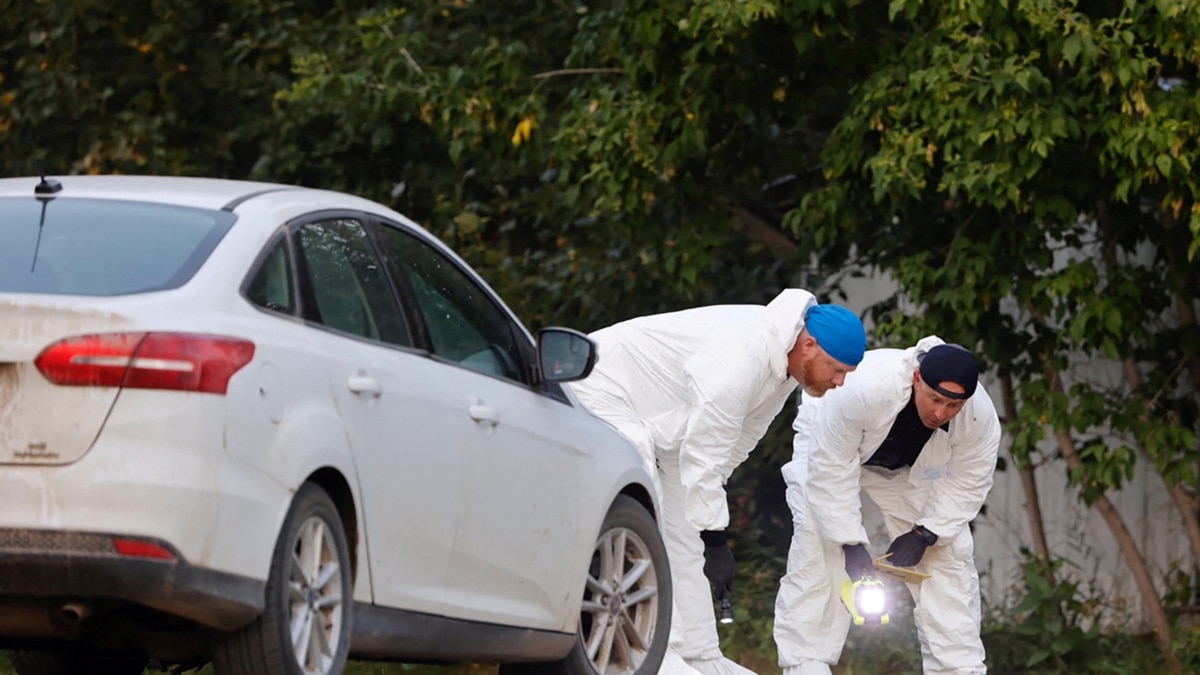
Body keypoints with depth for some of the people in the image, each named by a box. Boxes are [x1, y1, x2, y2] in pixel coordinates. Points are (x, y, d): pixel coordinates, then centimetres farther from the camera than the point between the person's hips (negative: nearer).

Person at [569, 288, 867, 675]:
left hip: (661, 422, 10)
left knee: (685, 536, 9)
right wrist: (715, 539, -25)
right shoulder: (738, 362, -36)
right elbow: (704, 456, -30)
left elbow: (739, 438, 7)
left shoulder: (783, 357, -5)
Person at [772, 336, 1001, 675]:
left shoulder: (980, 417, -32)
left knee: (950, 555, -5)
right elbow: (830, 469, -35)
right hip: (829, 445, -4)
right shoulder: (864, 389, -45)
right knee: (817, 559, -20)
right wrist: (852, 543, -34)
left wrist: (925, 534, -22)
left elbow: (966, 482, -14)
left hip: (911, 468, 4)